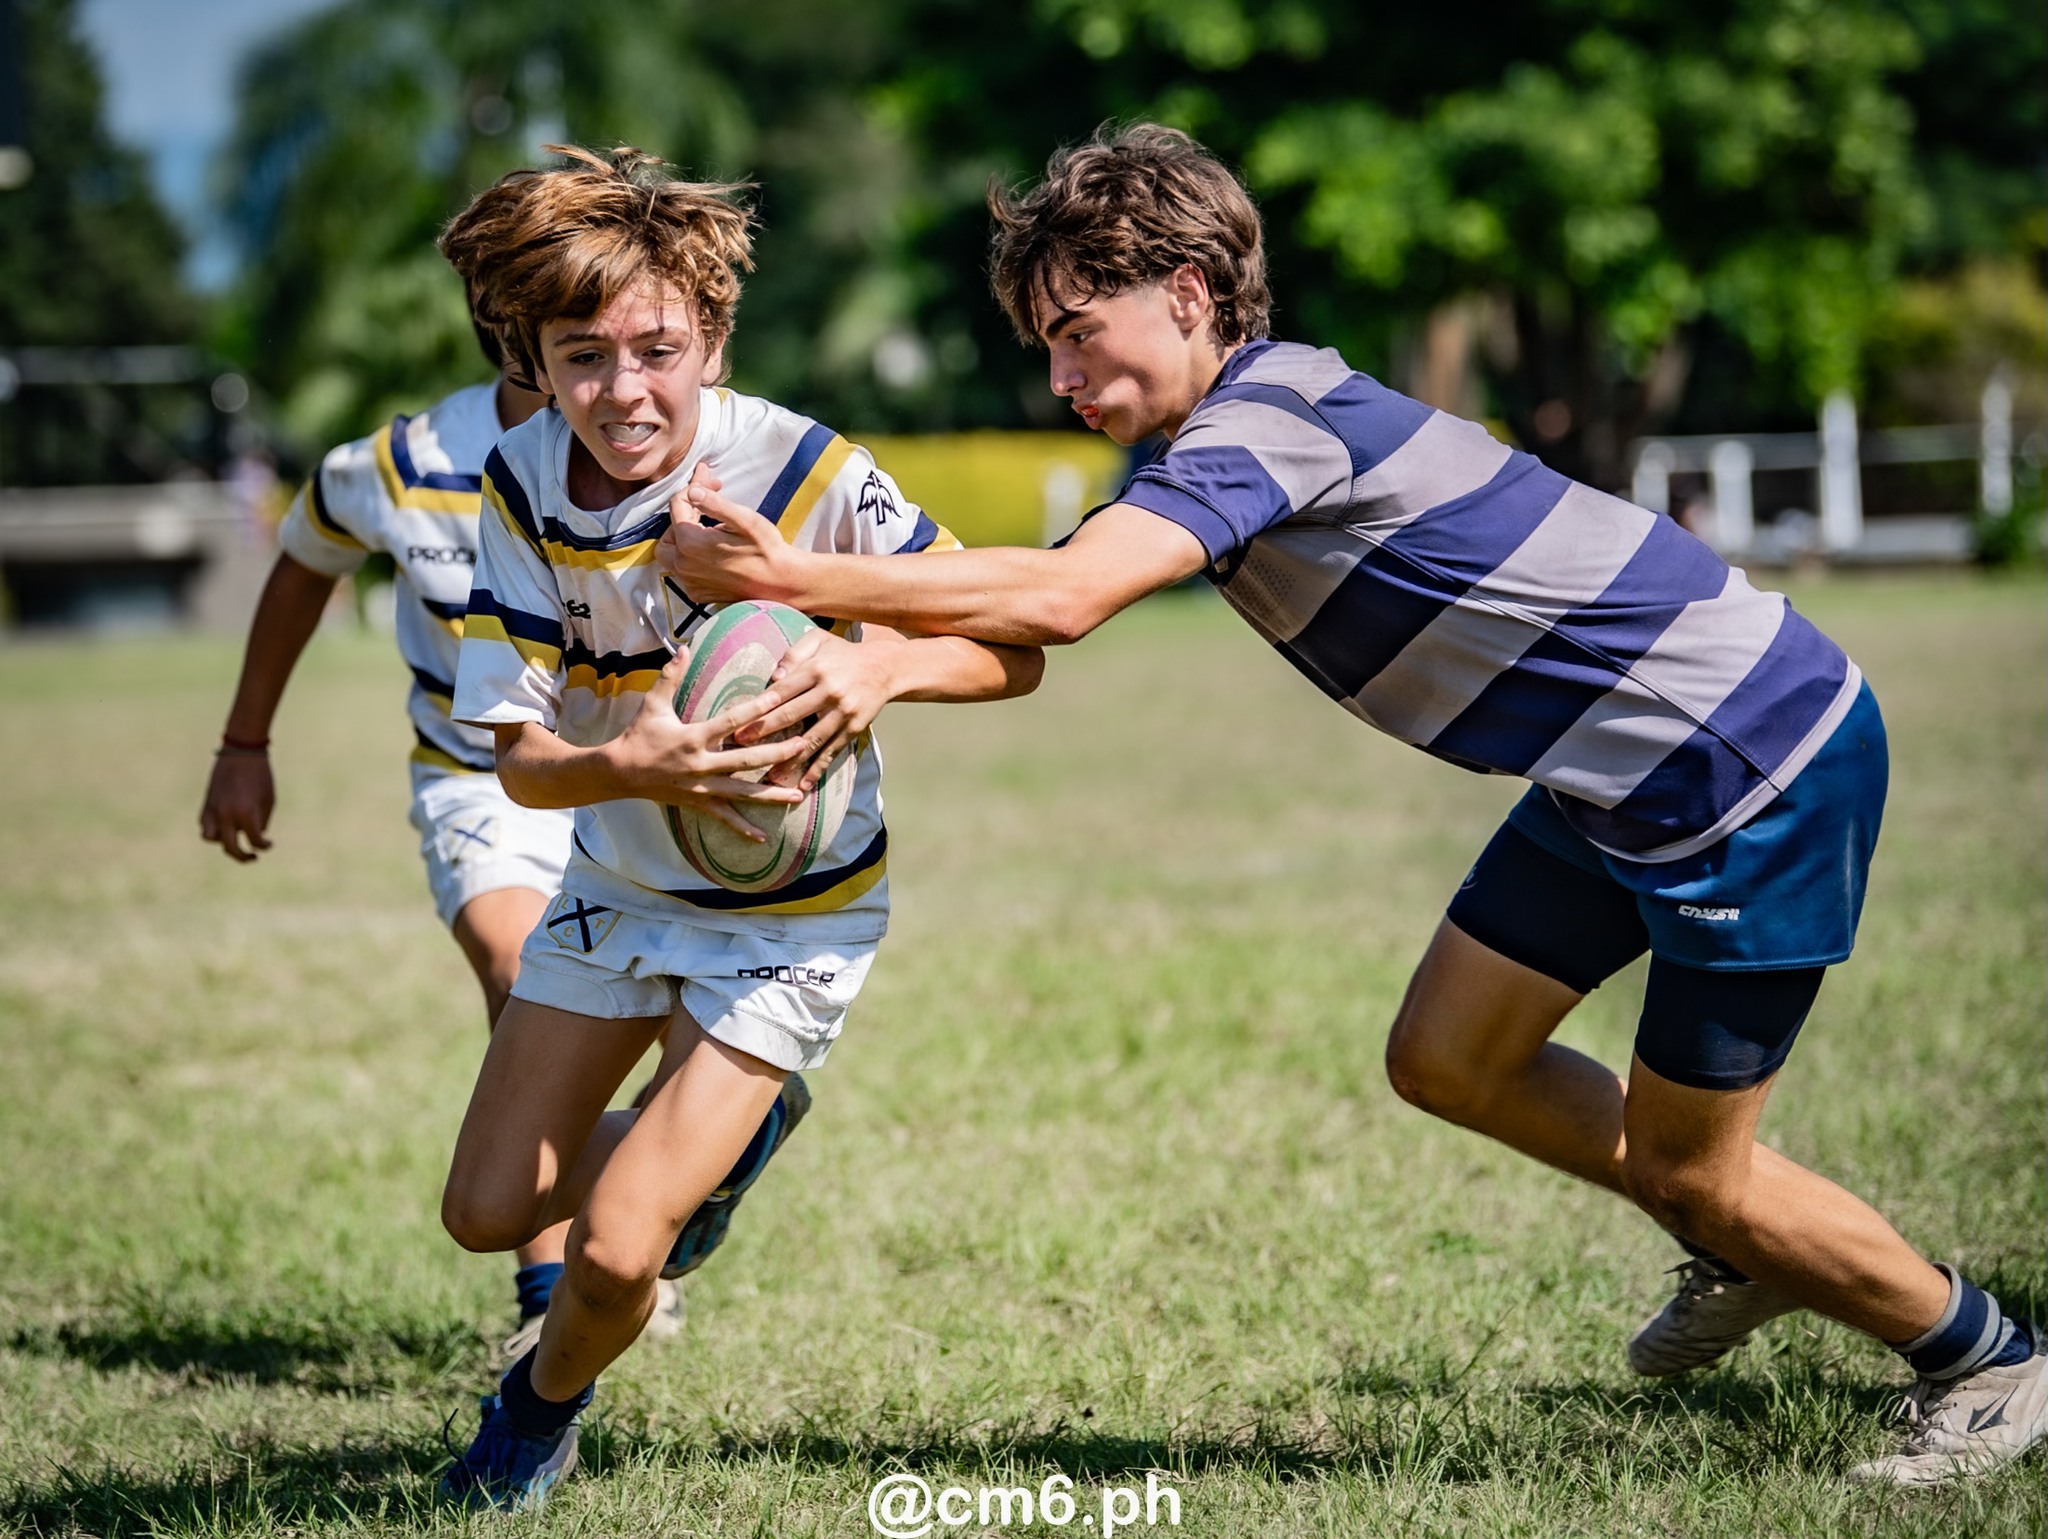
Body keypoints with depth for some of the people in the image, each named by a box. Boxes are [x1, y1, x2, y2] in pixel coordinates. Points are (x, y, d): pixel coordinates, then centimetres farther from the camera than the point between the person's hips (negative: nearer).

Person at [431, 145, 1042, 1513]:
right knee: (488, 1212, 7)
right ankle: (726, 1135, 36)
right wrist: (631, 766, -40)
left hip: (789, 910, -4)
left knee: (617, 1251, -12)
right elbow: (521, 757, -17)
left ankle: (545, 1406, 24)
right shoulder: (524, 482, -16)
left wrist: (884, 666, -44)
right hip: (620, 879, 5)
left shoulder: (809, 474, -27)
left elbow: (1015, 650, -22)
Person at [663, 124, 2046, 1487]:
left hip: (1761, 764, -9)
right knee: (1447, 1060, 12)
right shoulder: (1251, 423, 6)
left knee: (1686, 1170, 2)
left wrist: (793, 577, -34)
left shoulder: (1269, 416, -22)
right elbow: (1027, 633, 6)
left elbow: (1057, 599, -37)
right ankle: (1743, 1254, 33)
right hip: (1624, 774, 9)